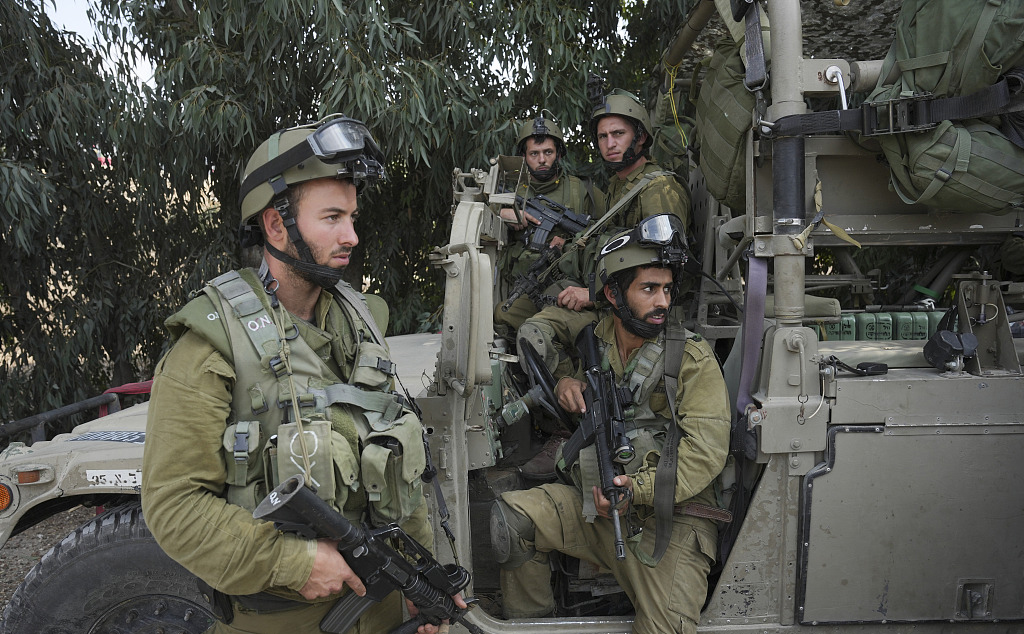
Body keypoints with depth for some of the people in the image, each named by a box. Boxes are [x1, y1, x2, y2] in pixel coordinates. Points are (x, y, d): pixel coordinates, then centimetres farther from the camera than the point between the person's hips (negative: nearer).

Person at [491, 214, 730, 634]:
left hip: (669, 519, -4)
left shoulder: (692, 358, -4)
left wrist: (640, 488, -23)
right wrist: (564, 383, 4)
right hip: (592, 505, 4)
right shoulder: (591, 343, 7)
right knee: (510, 516, -16)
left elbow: (706, 451, -11)